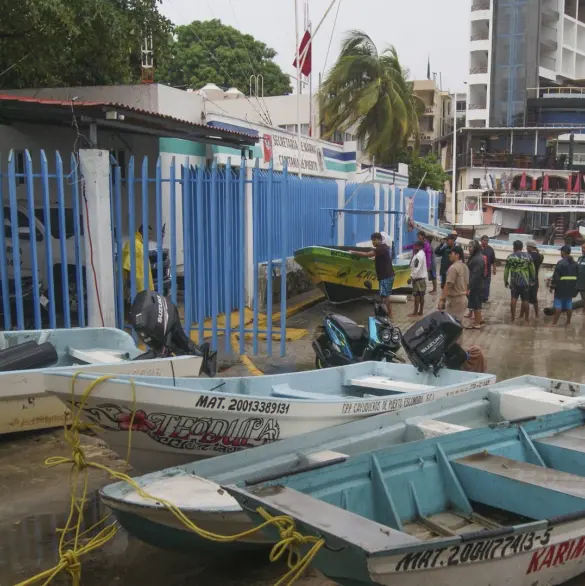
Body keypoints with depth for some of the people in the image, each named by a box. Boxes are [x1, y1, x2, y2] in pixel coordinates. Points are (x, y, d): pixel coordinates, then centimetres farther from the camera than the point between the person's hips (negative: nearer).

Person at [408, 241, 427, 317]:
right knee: (421, 295, 12)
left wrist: (412, 276, -20)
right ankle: (420, 312, 18)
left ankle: (415, 313, -2)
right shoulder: (422, 253, 12)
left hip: (418, 278, -10)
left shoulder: (418, 256, -21)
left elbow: (417, 268, -25)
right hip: (422, 277, 10)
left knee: (417, 295, -6)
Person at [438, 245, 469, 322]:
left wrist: (442, 299, -18)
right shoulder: (465, 267, 11)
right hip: (463, 298, 9)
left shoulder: (453, 267, -18)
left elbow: (448, 285, -21)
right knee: (458, 321, 15)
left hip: (454, 299, -9)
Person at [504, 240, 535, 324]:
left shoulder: (510, 257, -1)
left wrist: (506, 281, 10)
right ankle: (526, 319, 13)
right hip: (525, 282, 0)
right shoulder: (527, 256, -1)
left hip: (514, 282, 0)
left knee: (513, 299, 4)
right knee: (525, 300, 6)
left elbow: (506, 270, 0)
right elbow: (532, 269, 3)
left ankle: (513, 318, 3)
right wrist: (533, 280, 14)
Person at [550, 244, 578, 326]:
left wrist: (552, 286, -8)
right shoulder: (574, 263, 10)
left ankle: (554, 323, -4)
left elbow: (556, 276, -15)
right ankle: (568, 322, 15)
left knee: (558, 304, -4)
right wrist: (575, 287, 18)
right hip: (571, 287, 7)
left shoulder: (561, 263, -14)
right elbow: (577, 276, 14)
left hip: (561, 287, -7)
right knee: (569, 304, 11)